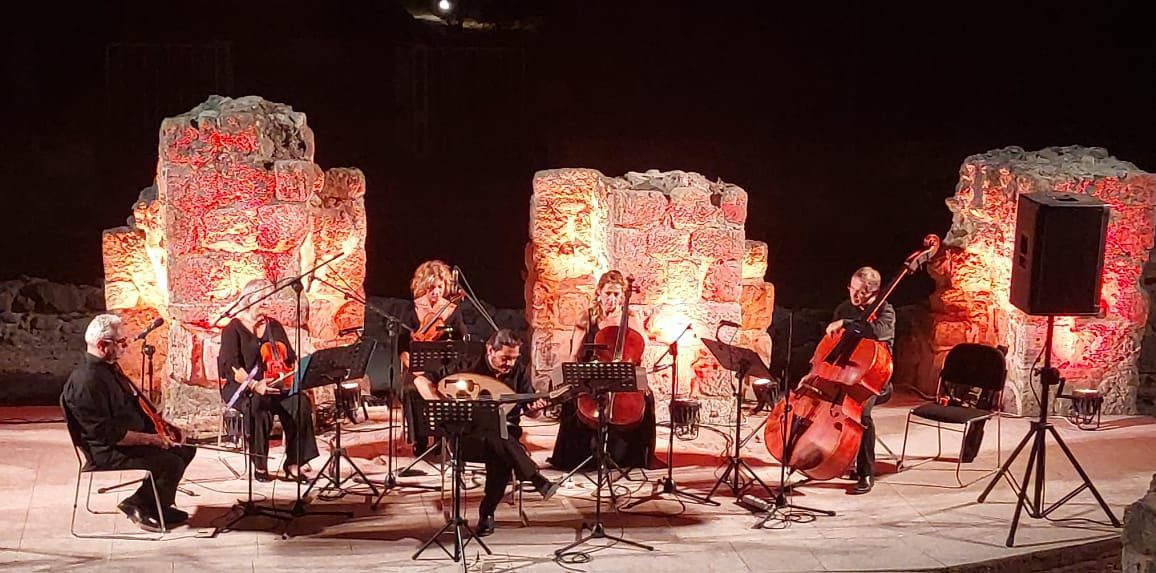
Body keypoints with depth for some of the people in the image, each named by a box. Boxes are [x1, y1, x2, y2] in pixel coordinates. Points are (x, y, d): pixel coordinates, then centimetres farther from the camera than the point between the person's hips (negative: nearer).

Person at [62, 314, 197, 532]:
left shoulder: (109, 369, 11)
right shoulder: (87, 381, -24)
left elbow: (132, 408, 20)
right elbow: (106, 433, -26)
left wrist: (156, 432, 6)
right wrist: (149, 439, -20)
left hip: (131, 438, 11)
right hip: (107, 451, -11)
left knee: (185, 449, 7)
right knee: (171, 463, -20)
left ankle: (160, 506, 14)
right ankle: (137, 505, 0)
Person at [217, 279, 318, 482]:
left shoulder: (274, 326, 16)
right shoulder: (233, 329, -1)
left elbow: (291, 358, 16)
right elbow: (232, 367, -12)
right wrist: (254, 385, -28)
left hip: (275, 385, 5)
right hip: (241, 388, -5)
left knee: (300, 403, -26)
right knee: (260, 406, -38)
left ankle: (293, 463, -22)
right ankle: (259, 465, -22)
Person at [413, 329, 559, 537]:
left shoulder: (519, 370, 3)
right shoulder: (470, 367, -7)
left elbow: (529, 411, 6)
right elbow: (421, 381, -9)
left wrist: (535, 408, -19)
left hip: (505, 435, 3)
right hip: (469, 436, -3)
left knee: (501, 457, -35)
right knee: (496, 438, -38)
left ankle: (487, 513, -21)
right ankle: (537, 480, -35)